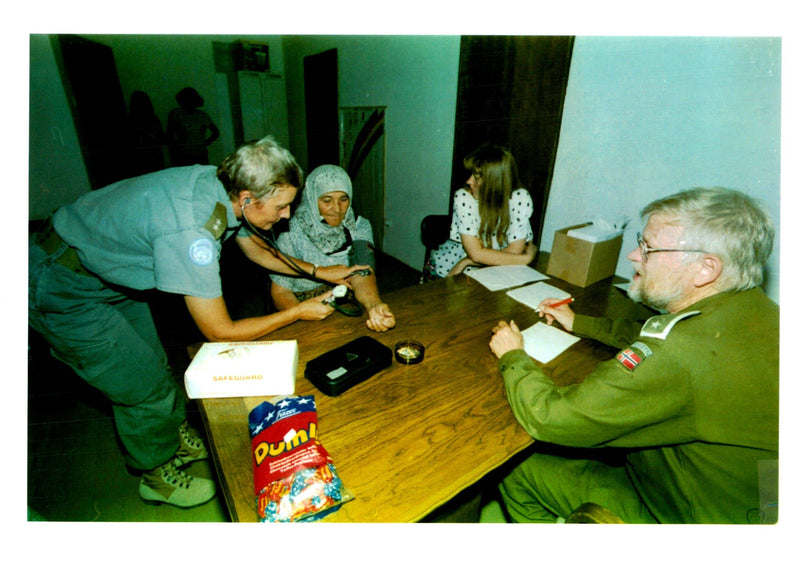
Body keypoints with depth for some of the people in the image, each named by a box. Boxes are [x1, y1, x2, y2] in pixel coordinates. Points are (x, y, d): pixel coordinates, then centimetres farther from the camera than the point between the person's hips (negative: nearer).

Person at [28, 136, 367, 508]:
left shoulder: (223, 184, -13)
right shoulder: (190, 230, -39)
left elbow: (255, 250, 7)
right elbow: (220, 332, -29)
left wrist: (319, 272, 2)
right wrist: (297, 313, -20)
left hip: (106, 267, 8)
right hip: (63, 292, -8)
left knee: (154, 366, 18)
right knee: (147, 391, 1)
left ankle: (179, 440, 43)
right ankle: (158, 476, 28)